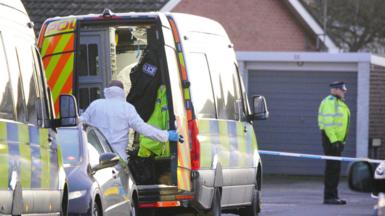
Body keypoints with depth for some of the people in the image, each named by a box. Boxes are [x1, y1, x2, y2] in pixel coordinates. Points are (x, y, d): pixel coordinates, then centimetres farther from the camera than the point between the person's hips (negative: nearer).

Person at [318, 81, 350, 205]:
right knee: (332, 168, -10)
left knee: (335, 168, 12)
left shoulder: (339, 103, 19)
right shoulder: (329, 102, -13)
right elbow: (328, 123, -21)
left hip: (336, 140, 10)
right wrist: (334, 140, -25)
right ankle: (329, 197, -10)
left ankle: (333, 196, 16)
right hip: (330, 139, -10)